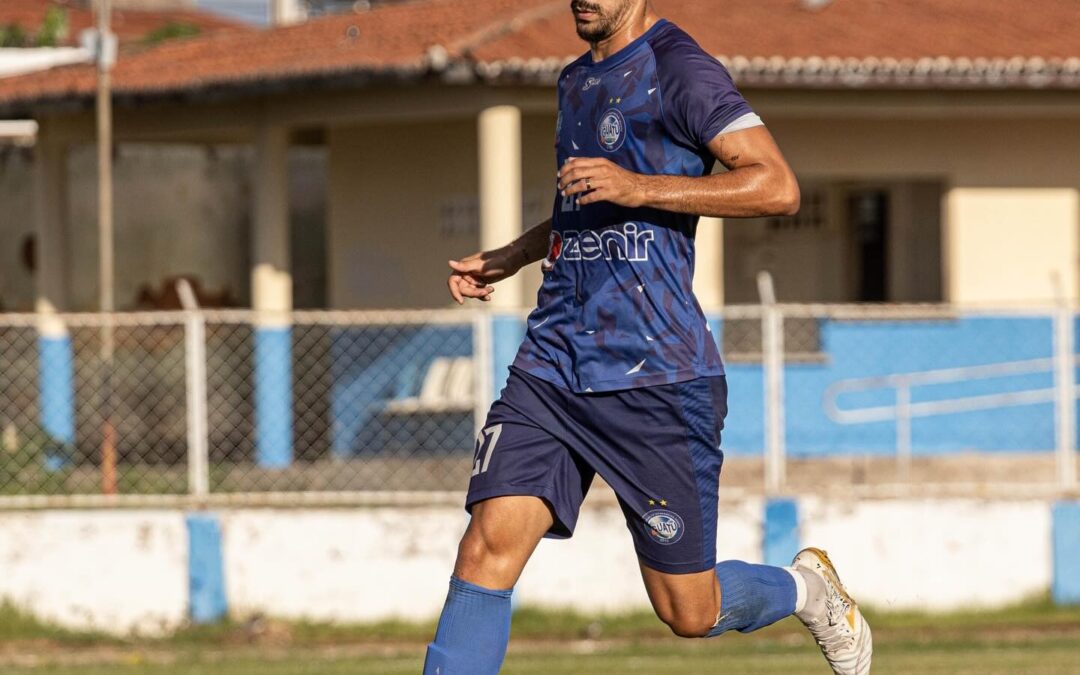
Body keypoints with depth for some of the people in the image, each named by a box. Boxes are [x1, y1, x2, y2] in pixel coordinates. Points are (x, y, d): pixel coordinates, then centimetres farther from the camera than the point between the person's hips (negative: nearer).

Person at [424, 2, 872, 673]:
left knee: (690, 613, 4)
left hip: (658, 377, -6)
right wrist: (505, 259, 22)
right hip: (552, 365, 7)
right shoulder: (577, 81, 18)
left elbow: (778, 186, -19)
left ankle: (809, 589, 36)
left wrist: (640, 187, -25)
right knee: (488, 548, -14)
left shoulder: (679, 69, -8)